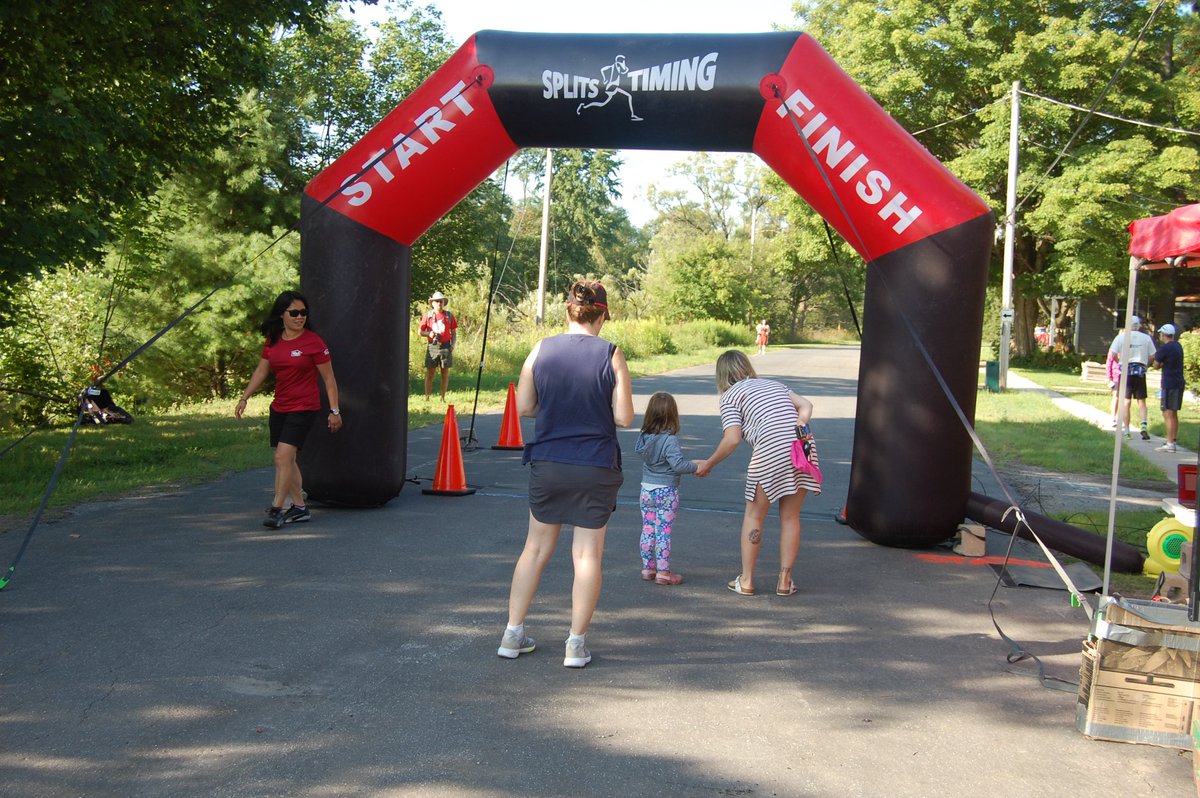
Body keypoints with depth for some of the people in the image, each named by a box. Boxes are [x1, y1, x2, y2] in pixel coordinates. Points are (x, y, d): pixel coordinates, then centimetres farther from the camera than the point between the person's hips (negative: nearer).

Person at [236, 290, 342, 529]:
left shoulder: (313, 342, -9)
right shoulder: (273, 341, 7)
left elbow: (329, 379, -5)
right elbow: (261, 371, 16)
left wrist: (334, 411, -6)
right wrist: (244, 398, 8)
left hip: (303, 408, -7)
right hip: (279, 408, 7)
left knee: (283, 457, -15)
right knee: (287, 460, 11)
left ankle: (276, 509, -11)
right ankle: (299, 507, 22)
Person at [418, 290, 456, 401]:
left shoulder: (449, 315, 8)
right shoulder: (427, 316, 6)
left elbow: (454, 333, 10)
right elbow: (420, 332, 10)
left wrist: (453, 345, -4)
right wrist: (429, 334, -10)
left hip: (446, 347, 1)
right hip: (432, 347, -1)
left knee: (445, 373, 4)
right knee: (429, 373, -2)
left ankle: (443, 398, 11)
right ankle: (427, 398, 1)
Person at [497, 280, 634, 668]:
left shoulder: (541, 349, -2)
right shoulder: (611, 355, -8)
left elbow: (524, 407, 2)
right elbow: (624, 417, -8)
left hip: (547, 465, 2)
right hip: (596, 468, -2)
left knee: (536, 548, 15)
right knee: (588, 554, 8)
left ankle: (513, 634, 19)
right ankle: (576, 643, 12)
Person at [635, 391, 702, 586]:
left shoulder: (644, 437, 0)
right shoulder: (670, 440, -20)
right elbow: (678, 464, -25)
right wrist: (696, 467, -10)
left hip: (647, 489, 6)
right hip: (666, 491, -6)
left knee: (647, 529, 13)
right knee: (664, 532, 1)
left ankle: (648, 568, 22)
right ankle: (663, 572, 6)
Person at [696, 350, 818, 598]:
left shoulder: (730, 395, 9)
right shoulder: (774, 384, 26)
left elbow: (732, 440, -3)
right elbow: (806, 406, 12)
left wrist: (708, 464, 8)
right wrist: (796, 432, 5)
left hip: (770, 454, -5)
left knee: (754, 516, 12)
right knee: (790, 517, 15)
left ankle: (746, 580, 16)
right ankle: (785, 580, 17)